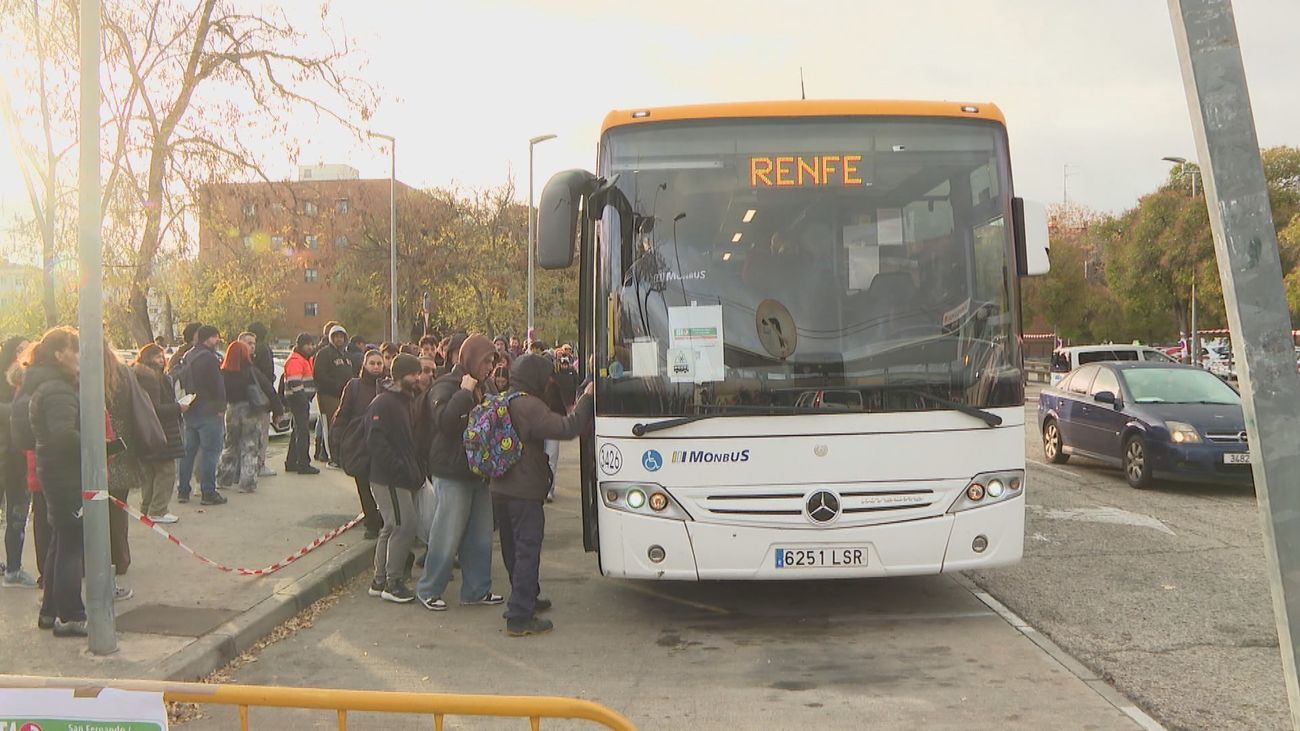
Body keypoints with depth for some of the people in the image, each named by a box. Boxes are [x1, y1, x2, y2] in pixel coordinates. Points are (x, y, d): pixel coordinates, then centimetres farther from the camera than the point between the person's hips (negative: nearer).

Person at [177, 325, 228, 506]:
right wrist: (221, 407, -11)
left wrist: (186, 403, 20)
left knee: (189, 450, 13)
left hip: (190, 410, 9)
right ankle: (208, 493, -6)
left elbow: (183, 382, 19)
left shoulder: (188, 357, 14)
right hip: (208, 411, -9)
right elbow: (217, 384, -18)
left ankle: (183, 491, 17)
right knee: (210, 452, -5)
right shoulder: (209, 358, -15)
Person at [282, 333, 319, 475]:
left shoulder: (307, 359, 19)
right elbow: (294, 383, -22)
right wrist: (303, 399, -24)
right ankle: (303, 464, -8)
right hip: (298, 399, -11)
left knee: (298, 431, 16)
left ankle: (291, 463, 24)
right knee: (303, 432, -9)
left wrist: (308, 397, 18)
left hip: (303, 399, 11)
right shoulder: (295, 360, -14)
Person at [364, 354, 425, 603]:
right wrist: (401, 469, -23)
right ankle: (393, 582, 2)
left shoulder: (404, 400, 16)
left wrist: (415, 471, 13)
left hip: (403, 478, 10)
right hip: (389, 479, -10)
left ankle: (380, 581, 23)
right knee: (404, 526, -8)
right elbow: (376, 442, -22)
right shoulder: (382, 403, -14)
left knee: (392, 528, 14)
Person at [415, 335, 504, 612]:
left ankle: (476, 589, 21)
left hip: (479, 472, 9)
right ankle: (428, 590, 11)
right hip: (453, 475, -9)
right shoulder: (446, 387, -11)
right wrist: (464, 393, -25)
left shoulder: (480, 388, 17)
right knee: (447, 537, -3)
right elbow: (444, 420, -29)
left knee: (480, 537, 12)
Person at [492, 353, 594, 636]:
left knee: (513, 550, 20)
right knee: (527, 552, -5)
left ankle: (527, 600, 36)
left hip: (500, 491, 9)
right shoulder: (530, 406, -18)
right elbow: (566, 428, -27)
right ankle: (520, 618, -5)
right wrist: (587, 399, -19)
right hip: (525, 493, -9)